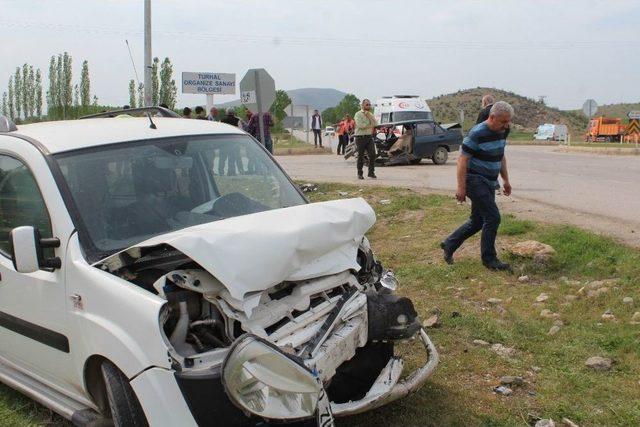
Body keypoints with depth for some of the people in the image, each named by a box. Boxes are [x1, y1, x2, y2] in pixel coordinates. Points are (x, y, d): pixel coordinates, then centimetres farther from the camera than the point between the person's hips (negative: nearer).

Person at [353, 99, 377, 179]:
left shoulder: (370, 114, 15)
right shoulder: (358, 114, -4)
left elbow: (374, 123, -1)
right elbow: (360, 125, -17)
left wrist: (368, 115, -8)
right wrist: (370, 125, -6)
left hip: (369, 137, 5)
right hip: (361, 137, -5)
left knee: (372, 154, -4)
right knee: (361, 157, 0)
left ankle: (371, 172, 4)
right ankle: (360, 174, 9)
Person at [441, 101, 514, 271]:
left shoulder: (500, 133, 7)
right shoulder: (477, 134, -19)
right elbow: (462, 159, -18)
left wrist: (506, 180, 19)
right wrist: (461, 187, -20)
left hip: (489, 183, 9)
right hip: (476, 181, -9)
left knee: (477, 221, 13)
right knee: (493, 217, -11)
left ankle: (449, 244, 27)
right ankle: (489, 259, 1)